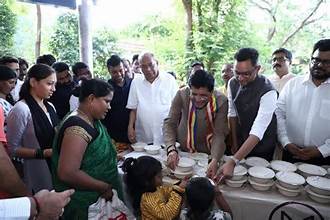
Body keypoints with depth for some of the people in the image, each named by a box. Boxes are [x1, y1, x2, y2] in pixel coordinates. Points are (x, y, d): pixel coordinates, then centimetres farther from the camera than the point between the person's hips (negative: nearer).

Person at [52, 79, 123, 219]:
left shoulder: (91, 121, 3)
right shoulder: (78, 127, -25)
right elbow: (67, 173, -31)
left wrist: (110, 156, 6)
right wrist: (104, 187, -22)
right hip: (84, 203, -9)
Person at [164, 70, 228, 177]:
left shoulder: (221, 101, -20)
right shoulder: (182, 95, -20)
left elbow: (219, 134, -19)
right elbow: (169, 123, -18)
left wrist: (215, 160, -34)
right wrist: (171, 149, -33)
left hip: (208, 152, 0)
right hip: (182, 150, 1)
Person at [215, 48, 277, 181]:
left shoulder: (268, 92, -29)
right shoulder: (233, 83, -11)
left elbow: (257, 132, -35)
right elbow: (232, 114, 0)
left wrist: (233, 161, -42)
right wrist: (234, 143, 2)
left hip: (261, 149, -4)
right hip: (241, 144, 5)